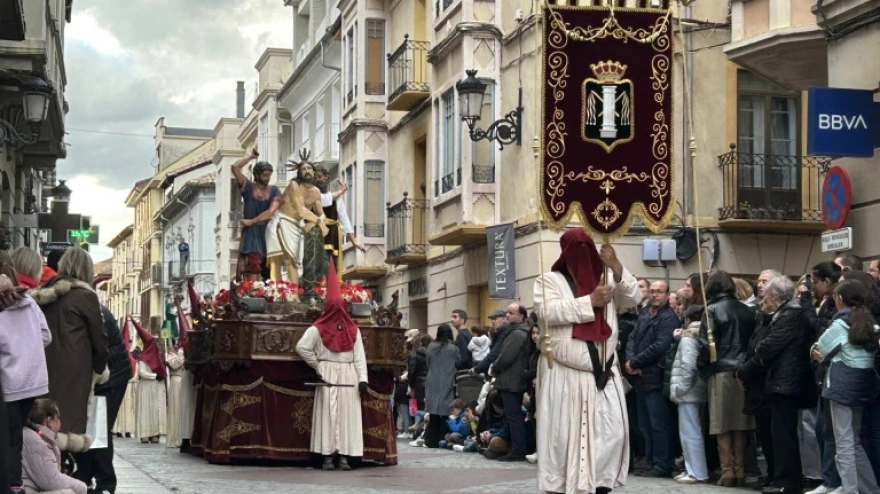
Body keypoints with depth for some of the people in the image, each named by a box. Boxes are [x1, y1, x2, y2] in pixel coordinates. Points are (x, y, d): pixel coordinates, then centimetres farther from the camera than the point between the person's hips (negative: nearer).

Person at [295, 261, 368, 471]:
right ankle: (344, 456, -3)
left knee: (327, 415, 0)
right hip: (349, 376, 0)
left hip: (326, 375, 0)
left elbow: (302, 347, -6)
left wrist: (317, 365, 4)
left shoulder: (318, 329, -1)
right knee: (347, 414, 1)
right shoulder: (353, 329, 3)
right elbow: (360, 356, -1)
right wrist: (362, 378, -3)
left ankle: (327, 456, -4)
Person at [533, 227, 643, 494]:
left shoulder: (606, 279, 13)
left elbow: (634, 298, -1)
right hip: (564, 374, -4)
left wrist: (617, 267, -16)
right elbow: (547, 312, -16)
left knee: (611, 433, -1)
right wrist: (590, 301, -20)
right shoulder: (550, 281, 1)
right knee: (563, 435, -2)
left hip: (603, 372, 4)